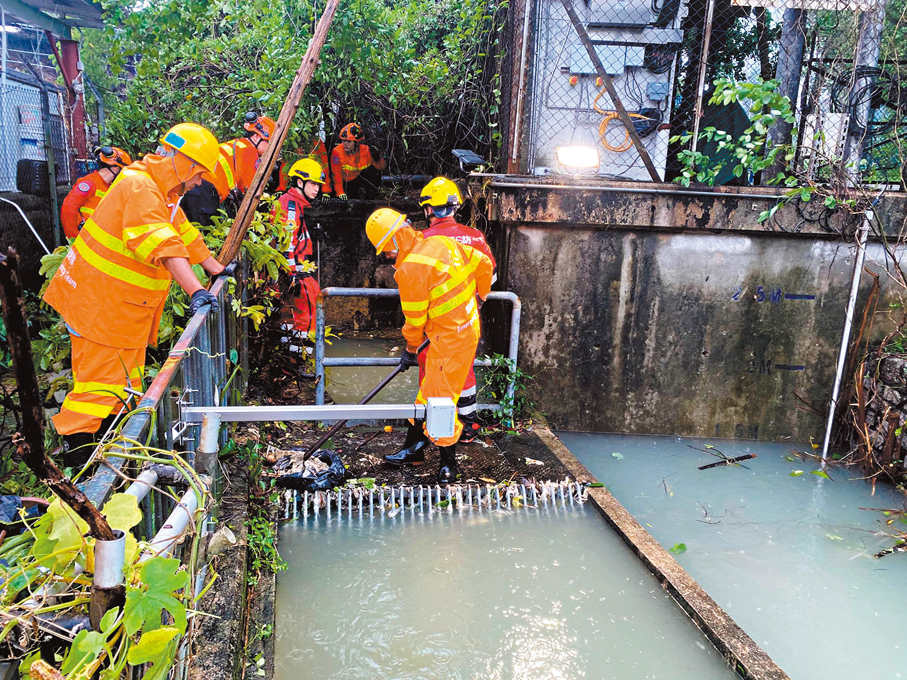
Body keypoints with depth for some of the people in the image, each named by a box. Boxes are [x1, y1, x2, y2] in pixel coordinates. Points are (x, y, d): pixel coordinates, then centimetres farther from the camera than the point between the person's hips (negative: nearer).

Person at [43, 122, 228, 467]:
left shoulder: (161, 192, 12)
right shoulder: (140, 188, -22)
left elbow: (184, 232, 21)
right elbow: (163, 245, -35)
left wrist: (216, 268, 23)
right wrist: (195, 291, -43)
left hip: (126, 303, 11)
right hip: (100, 300, -11)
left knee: (125, 378, 18)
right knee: (98, 380, -8)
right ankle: (75, 460, -1)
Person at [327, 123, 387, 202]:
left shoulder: (365, 151, -18)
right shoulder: (337, 152, -24)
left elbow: (383, 167, -13)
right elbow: (336, 174, -20)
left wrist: (378, 159, -35)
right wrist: (340, 193, -25)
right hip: (345, 183, -1)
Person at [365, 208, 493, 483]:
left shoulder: (409, 269, -19)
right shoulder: (441, 242, 5)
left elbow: (415, 318, -10)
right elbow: (483, 263, 13)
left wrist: (410, 349, 7)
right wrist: (479, 295, 30)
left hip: (450, 339, -10)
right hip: (468, 325, 10)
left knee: (441, 399, 0)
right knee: (428, 391, 17)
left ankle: (449, 463, 13)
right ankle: (415, 448, 30)